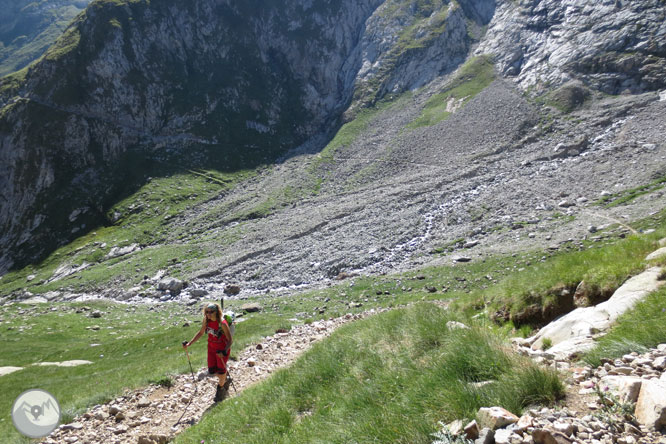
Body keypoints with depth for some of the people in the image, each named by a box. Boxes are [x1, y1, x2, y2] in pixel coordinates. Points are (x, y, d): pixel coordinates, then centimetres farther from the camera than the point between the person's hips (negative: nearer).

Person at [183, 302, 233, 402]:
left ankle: (220, 389, 33)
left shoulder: (222, 323, -28)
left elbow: (230, 340, -23)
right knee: (212, 371, 11)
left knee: (221, 371, 4)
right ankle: (225, 380, 42)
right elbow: (201, 332, 8)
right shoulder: (206, 320, -10)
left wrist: (224, 352, -38)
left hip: (222, 349, -6)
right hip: (211, 348, 6)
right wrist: (189, 343, 3)